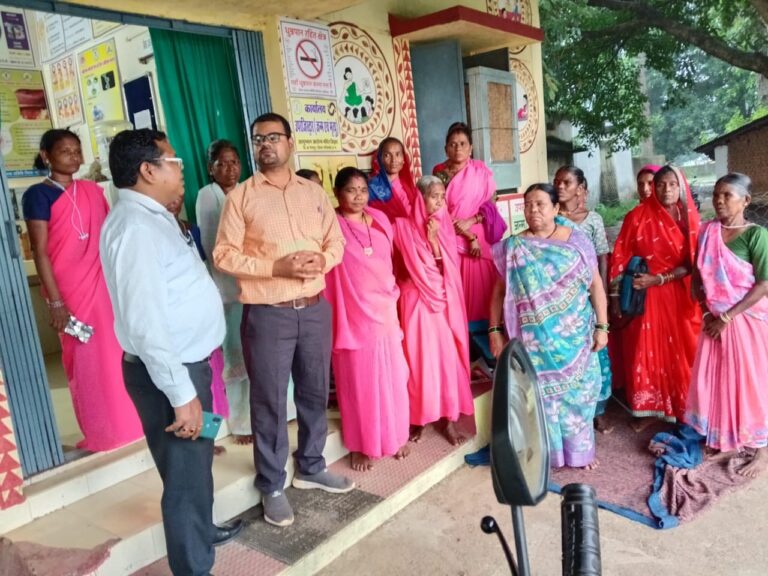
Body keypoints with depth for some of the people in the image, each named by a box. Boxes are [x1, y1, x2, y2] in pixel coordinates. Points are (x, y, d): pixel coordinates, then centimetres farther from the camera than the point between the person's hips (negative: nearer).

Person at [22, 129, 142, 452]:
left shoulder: (93, 191, 11)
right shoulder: (38, 195, -5)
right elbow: (40, 252, -9)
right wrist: (55, 302, -14)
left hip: (105, 284, 5)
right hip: (71, 291, -5)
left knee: (117, 356, 10)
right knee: (87, 361, 5)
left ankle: (128, 423, 25)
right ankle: (102, 435, 19)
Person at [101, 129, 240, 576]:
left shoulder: (156, 217, 10)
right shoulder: (135, 226, -23)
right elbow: (145, 324, -28)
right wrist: (181, 393, -25)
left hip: (188, 361, 10)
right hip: (167, 371, -10)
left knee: (199, 457, 27)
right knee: (185, 472, 5)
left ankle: (203, 530, 50)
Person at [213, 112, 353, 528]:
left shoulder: (314, 192, 9)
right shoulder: (240, 197, -3)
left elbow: (336, 241, 11)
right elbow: (224, 255, -8)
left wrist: (322, 260, -12)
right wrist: (276, 267, -19)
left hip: (315, 308, 4)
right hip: (267, 314, -4)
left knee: (315, 393, 16)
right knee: (269, 401, 5)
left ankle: (311, 468, 36)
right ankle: (271, 486, 23)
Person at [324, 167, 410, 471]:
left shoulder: (380, 220, 7)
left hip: (384, 310, 5)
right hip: (352, 314, -5)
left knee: (392, 377, 13)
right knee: (359, 381, 5)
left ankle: (395, 437, 31)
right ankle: (361, 445, 22)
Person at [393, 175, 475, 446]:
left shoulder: (445, 227, 7)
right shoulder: (404, 227, -5)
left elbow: (449, 268, -3)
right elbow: (419, 270, -6)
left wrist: (435, 239, -10)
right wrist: (430, 240, -11)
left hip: (446, 300, 3)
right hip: (418, 301, -3)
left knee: (448, 356, 4)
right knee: (419, 358, 1)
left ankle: (448, 418, 14)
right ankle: (418, 417, 16)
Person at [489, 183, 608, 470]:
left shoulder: (575, 239, 1)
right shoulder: (513, 247, 2)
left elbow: (595, 284, 2)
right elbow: (499, 291, 3)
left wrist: (601, 326, -3)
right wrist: (495, 330, -3)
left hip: (575, 336, 1)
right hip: (534, 339, 0)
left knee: (577, 391, 10)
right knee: (540, 393, 6)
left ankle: (579, 450, 29)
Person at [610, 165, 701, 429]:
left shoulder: (689, 219, 0)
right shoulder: (638, 216, -5)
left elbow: (690, 264, -3)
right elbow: (620, 257, -4)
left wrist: (658, 279, -17)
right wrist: (615, 295, -8)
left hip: (678, 296, 1)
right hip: (644, 296, -1)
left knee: (681, 351, 7)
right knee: (646, 352, 6)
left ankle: (683, 408, 24)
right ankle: (649, 408, 21)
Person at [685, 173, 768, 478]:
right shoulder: (707, 231, 3)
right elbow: (698, 275, 7)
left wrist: (727, 317, -16)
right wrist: (707, 311, -4)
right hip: (714, 319, 5)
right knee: (714, 379, 11)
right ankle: (721, 440, 28)